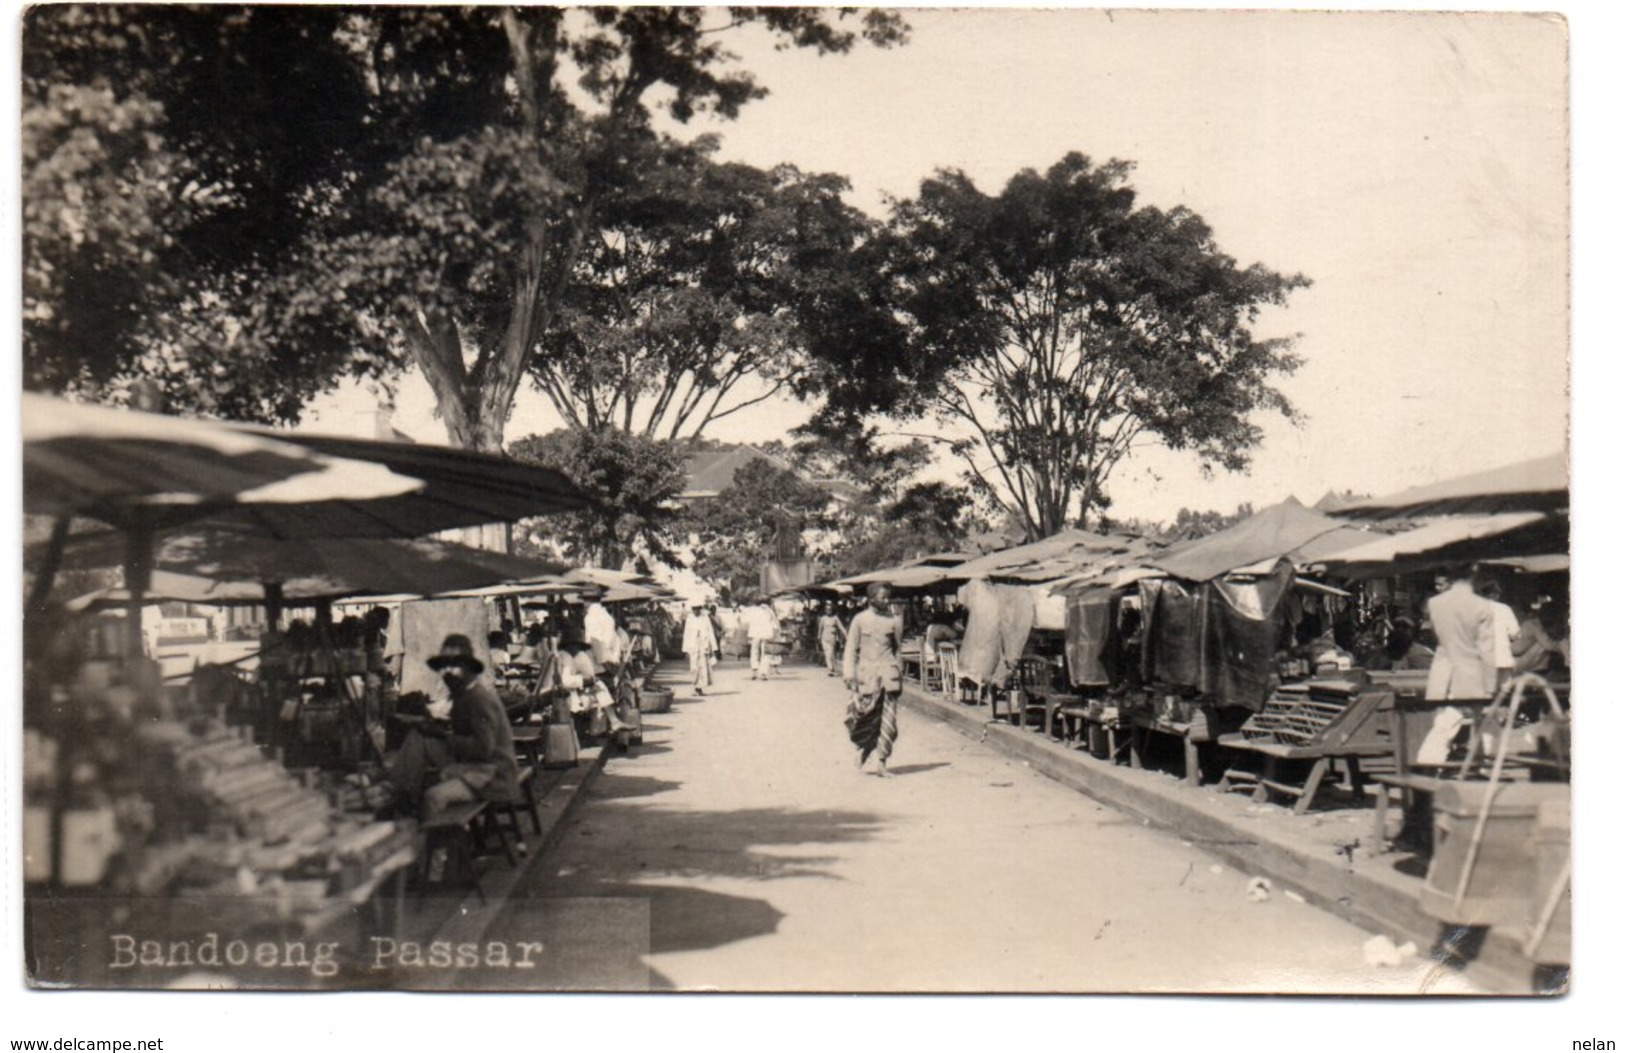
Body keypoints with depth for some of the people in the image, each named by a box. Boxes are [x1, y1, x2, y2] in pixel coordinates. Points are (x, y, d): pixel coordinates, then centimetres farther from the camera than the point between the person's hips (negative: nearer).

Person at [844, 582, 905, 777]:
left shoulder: (894, 621, 8)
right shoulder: (860, 620, 2)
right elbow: (851, 649, 4)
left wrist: (899, 673, 16)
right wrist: (849, 675, -3)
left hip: (888, 673, 2)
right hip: (867, 674, -2)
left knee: (888, 719, -3)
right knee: (868, 716, -3)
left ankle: (881, 762, 3)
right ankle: (863, 748, 25)